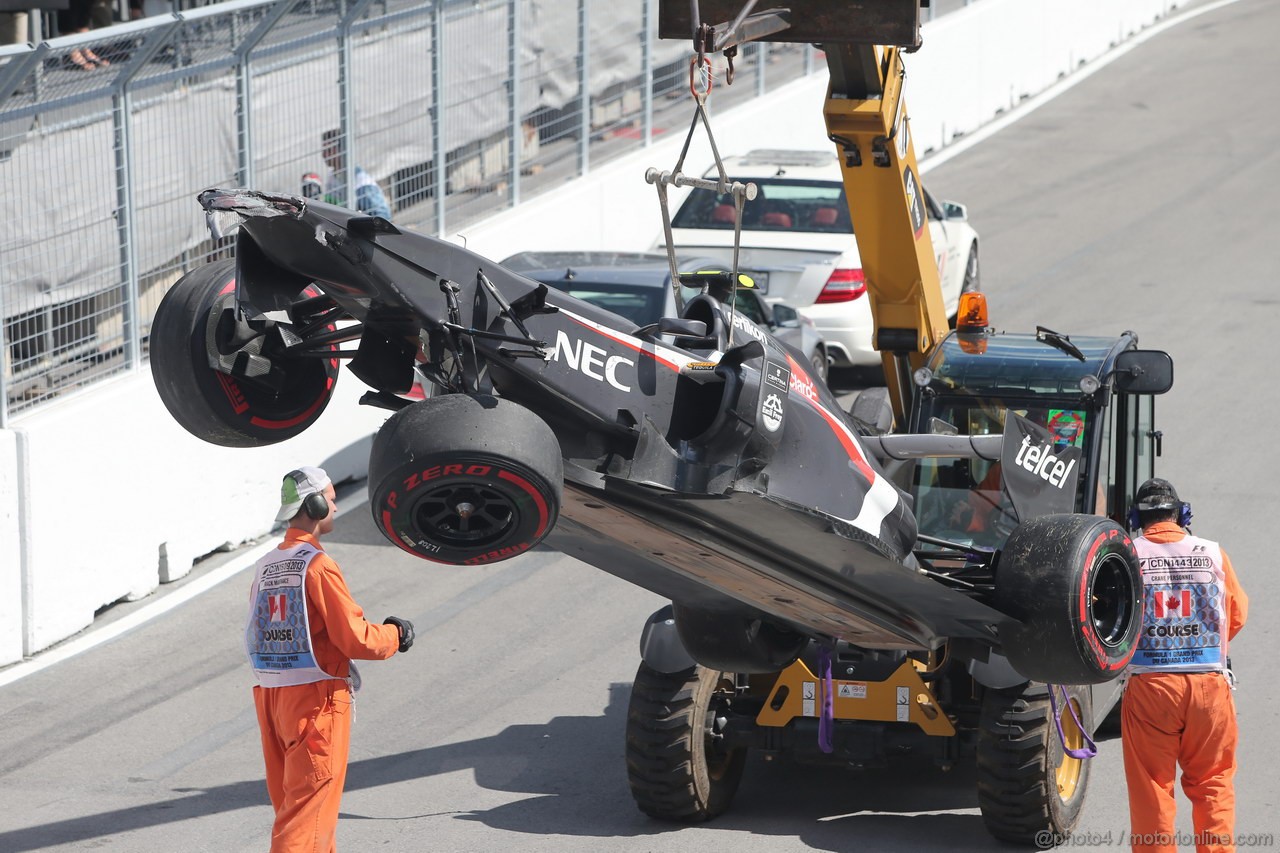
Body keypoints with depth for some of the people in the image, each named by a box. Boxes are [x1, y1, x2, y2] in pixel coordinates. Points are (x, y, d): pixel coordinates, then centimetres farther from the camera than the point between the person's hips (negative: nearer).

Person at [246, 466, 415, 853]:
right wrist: (395, 635, 2)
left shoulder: (265, 567, 9)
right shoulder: (317, 565, -15)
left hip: (271, 697, 8)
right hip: (316, 699, -8)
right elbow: (355, 638, -18)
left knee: (289, 802, 17)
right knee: (310, 806, -5)